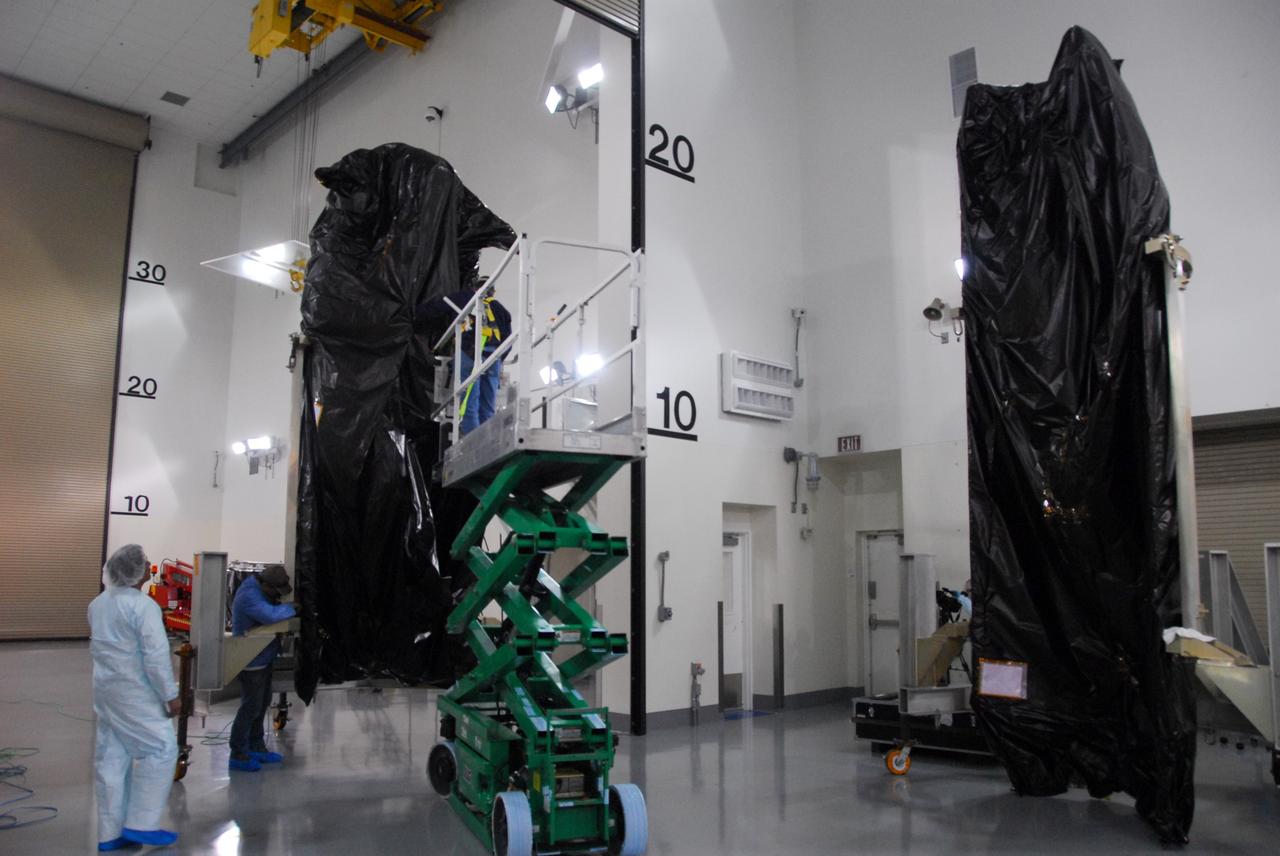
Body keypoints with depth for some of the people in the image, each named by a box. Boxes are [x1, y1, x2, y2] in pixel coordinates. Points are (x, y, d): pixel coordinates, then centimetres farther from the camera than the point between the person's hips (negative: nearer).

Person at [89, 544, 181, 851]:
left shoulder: (97, 603, 8)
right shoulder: (142, 605, -17)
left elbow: (93, 645, 15)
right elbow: (156, 655, -18)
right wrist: (170, 695, -12)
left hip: (102, 688, 8)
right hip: (133, 691, -8)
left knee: (111, 758, 12)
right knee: (161, 749, 2)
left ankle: (108, 833, 17)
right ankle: (140, 824, 2)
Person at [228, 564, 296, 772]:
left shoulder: (262, 591, 5)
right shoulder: (249, 596, -26)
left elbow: (273, 607, 20)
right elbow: (270, 615, -36)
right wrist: (293, 608, -23)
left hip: (263, 660, 10)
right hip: (251, 662, -10)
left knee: (262, 704, 18)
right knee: (251, 707, -2)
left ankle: (256, 748, 30)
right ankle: (238, 755, 9)